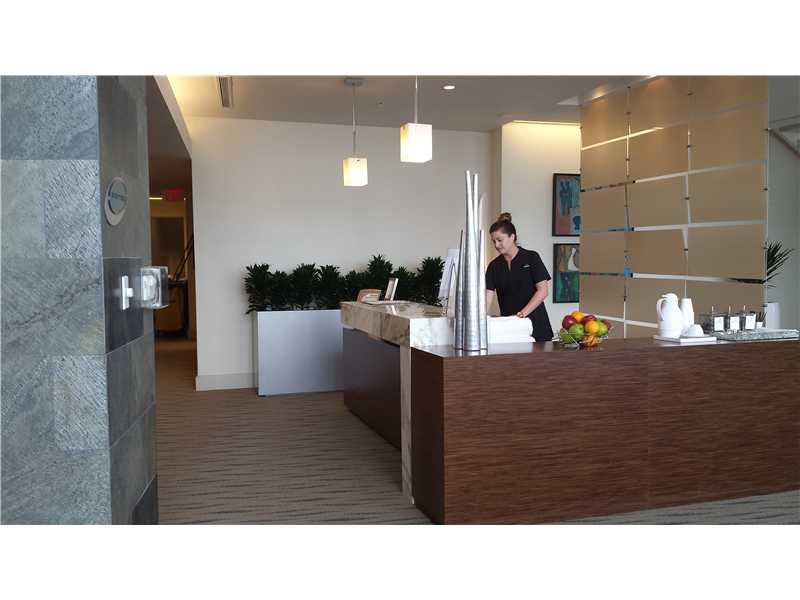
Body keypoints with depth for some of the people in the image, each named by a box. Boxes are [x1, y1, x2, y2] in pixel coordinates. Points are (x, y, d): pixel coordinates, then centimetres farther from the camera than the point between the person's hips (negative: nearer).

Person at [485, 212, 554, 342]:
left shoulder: (531, 258, -3)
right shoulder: (494, 266, 6)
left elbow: (542, 291, -8)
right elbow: (487, 296, -2)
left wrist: (524, 312, -18)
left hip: (535, 325, -3)